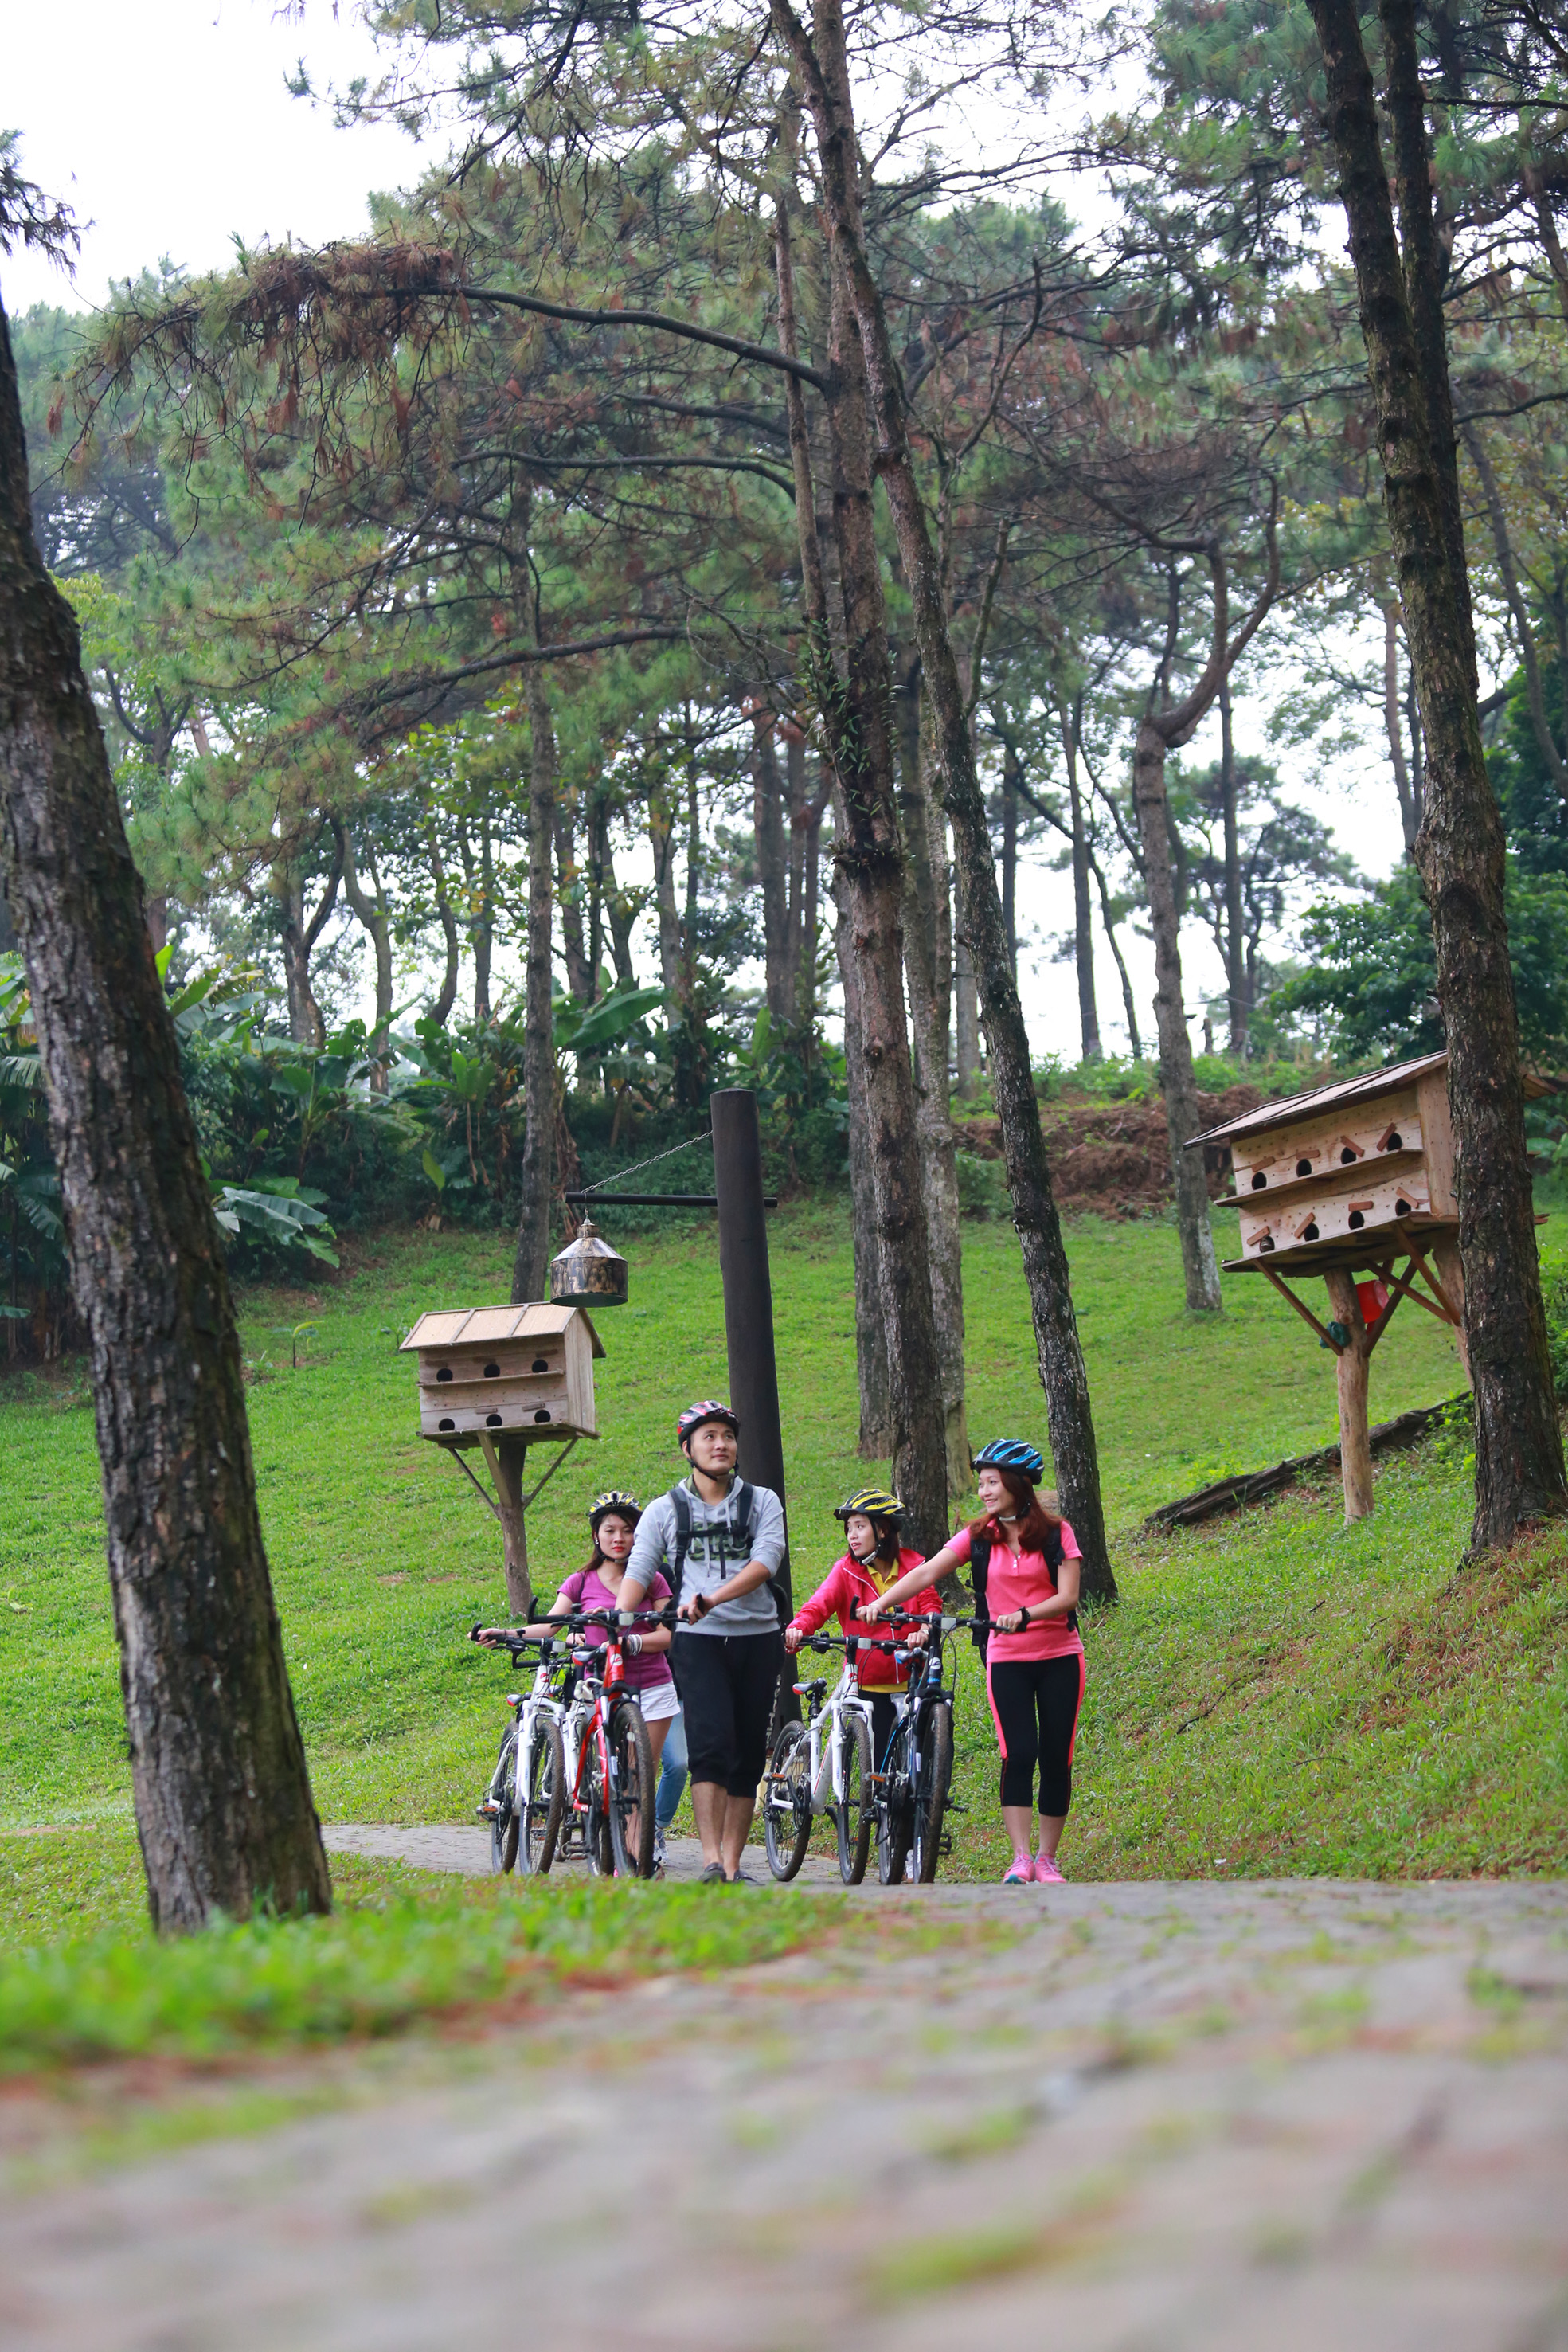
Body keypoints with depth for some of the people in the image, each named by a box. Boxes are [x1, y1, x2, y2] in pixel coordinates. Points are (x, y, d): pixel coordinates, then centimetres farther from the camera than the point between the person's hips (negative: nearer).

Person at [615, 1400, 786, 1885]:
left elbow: (766, 1560, -8)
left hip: (757, 1638, 2)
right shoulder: (664, 1511, 9)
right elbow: (638, 1571, 2)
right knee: (711, 1745, -19)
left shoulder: (762, 1502, 8)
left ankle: (733, 1865, 10)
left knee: (748, 1756, 3)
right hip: (698, 1640, -2)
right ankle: (712, 1863, -24)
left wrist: (713, 1599, -22)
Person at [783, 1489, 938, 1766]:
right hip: (869, 1685, -1)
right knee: (880, 1766, -3)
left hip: (910, 1680, 1)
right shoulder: (846, 1571, -2)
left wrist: (924, 1630, -31)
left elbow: (930, 1604, -7)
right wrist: (797, 1629, -37)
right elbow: (818, 1605, -15)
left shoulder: (913, 1566, 3)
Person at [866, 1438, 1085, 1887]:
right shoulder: (978, 1537, 3)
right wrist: (881, 1602, -21)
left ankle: (1048, 1859, 11)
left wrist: (1025, 1615, -27)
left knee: (1056, 1758, 1)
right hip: (1007, 1660, 1)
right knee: (1019, 1754, -13)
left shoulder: (1056, 1533, -2)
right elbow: (927, 1572, -6)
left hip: (1059, 1658, -1)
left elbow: (1068, 1596, -10)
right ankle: (1020, 1859, -12)